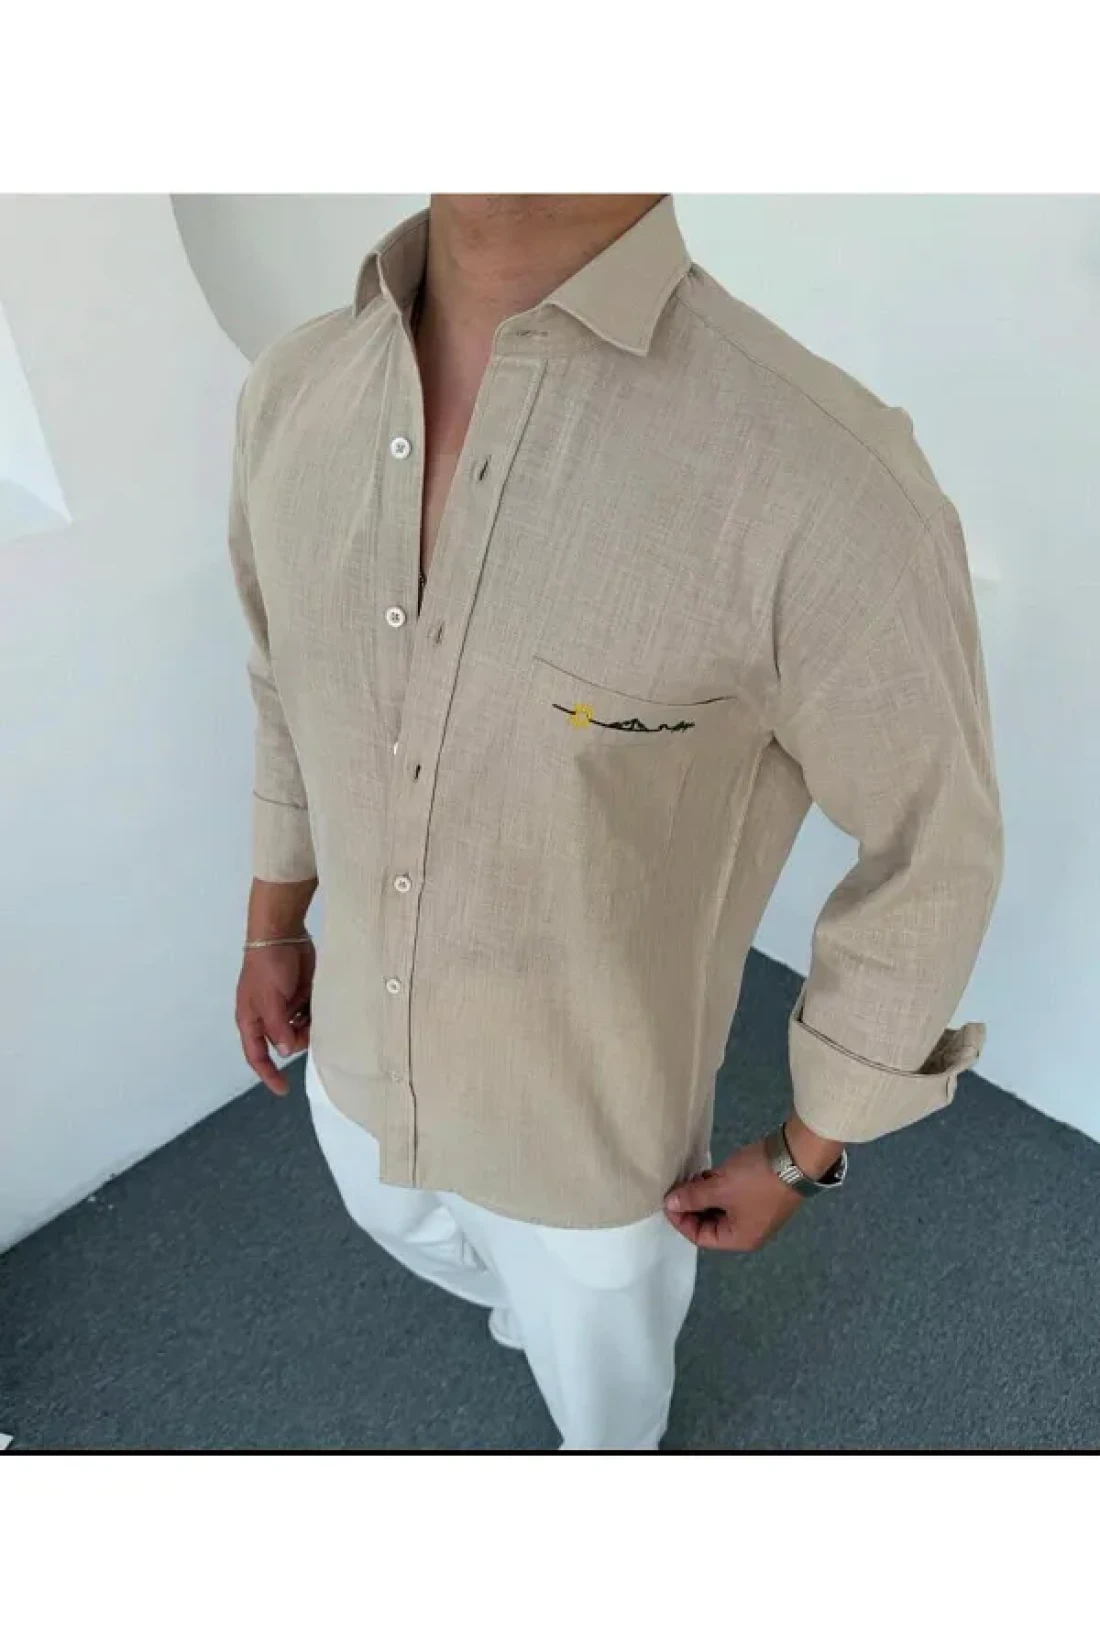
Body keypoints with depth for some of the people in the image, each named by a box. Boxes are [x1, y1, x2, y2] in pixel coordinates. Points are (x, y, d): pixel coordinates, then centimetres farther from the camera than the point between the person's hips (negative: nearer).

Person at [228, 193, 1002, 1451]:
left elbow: (933, 851, -18)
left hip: (591, 1115, -4)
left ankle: (610, 1460, 70)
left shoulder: (830, 485, -35)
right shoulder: (294, 395, -14)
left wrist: (804, 1153, -7)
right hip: (366, 1052, 5)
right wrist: (274, 925, 14)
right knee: (410, 1225, 38)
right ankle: (527, 1287, 77)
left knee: (597, 1357, 29)